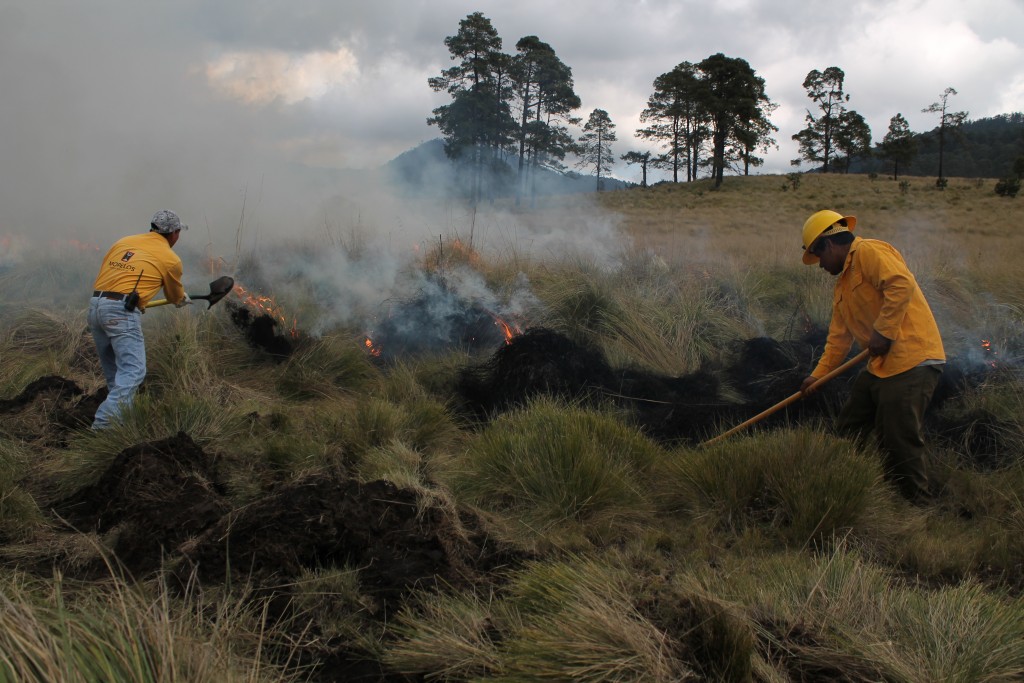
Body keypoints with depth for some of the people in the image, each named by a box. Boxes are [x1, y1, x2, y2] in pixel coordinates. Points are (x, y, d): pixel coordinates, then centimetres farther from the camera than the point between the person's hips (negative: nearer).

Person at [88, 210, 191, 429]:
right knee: (133, 372, -8)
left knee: (112, 370, 19)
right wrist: (184, 300, 48)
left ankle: (118, 414, 28)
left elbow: (102, 276, 19)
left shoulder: (123, 242, 19)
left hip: (95, 306, 7)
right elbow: (176, 296, 24)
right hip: (122, 311, -7)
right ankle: (103, 424, -20)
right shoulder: (171, 259, 7)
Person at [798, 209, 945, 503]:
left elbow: (902, 285, -24)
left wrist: (883, 332, -21)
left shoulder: (868, 252, -8)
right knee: (847, 431, 14)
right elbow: (839, 336, 26)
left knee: (901, 440, -9)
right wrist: (818, 374, 23)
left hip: (911, 360, -11)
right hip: (881, 366, 11)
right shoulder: (842, 282, 23)